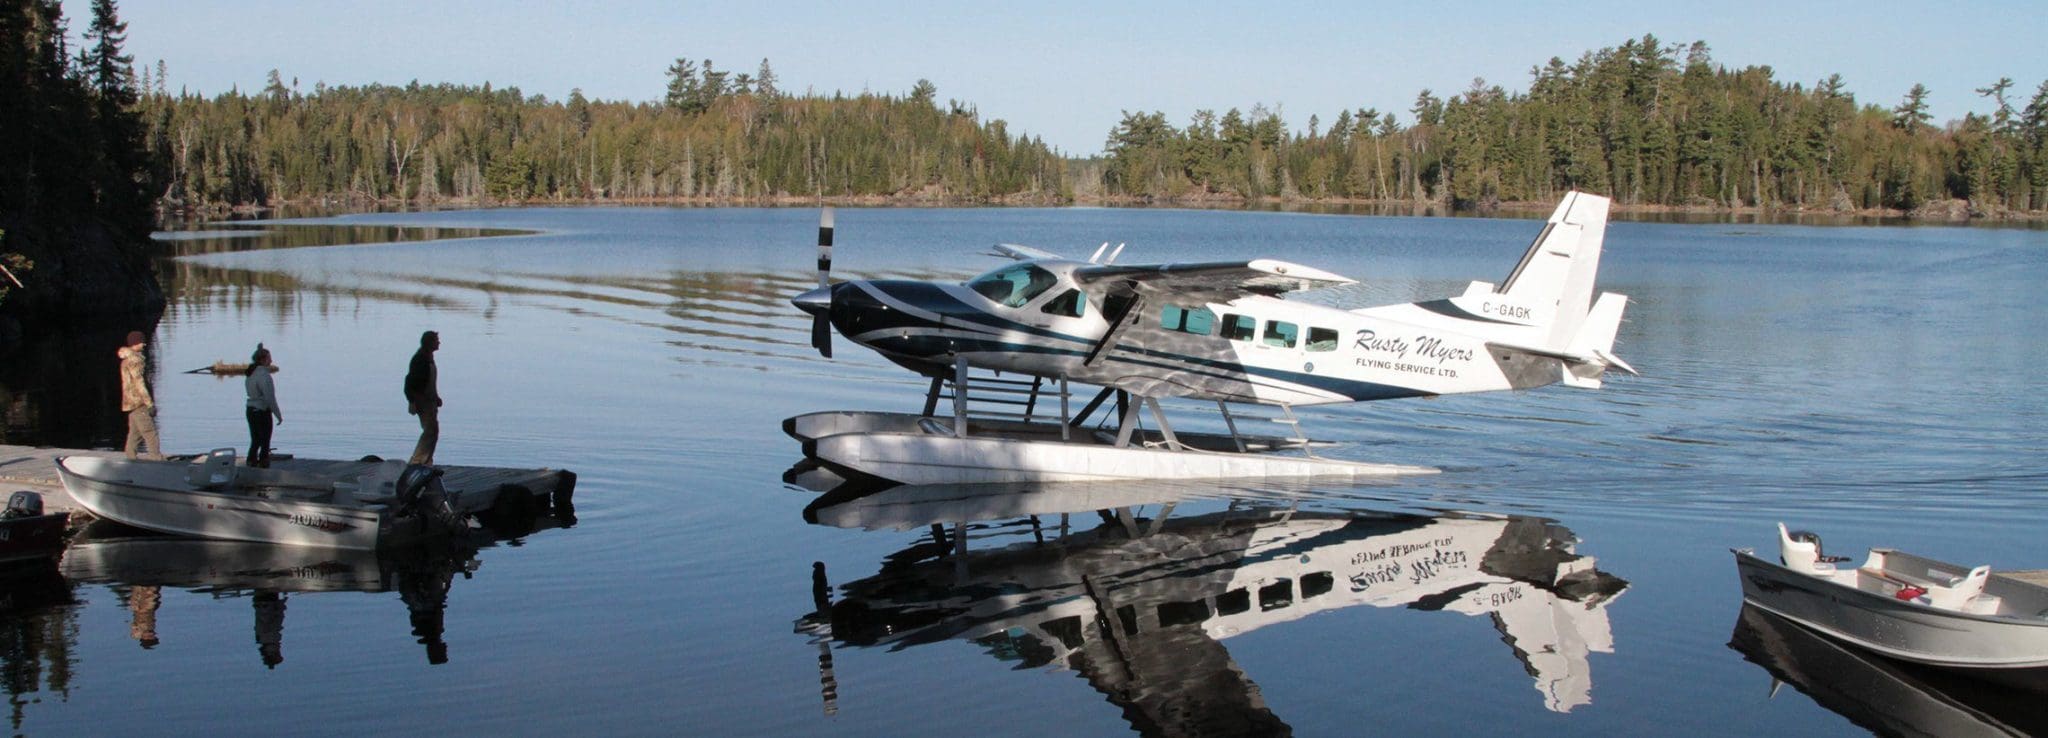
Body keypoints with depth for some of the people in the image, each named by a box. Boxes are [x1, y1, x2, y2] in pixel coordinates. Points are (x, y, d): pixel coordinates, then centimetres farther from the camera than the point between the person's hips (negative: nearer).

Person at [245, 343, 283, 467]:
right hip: (263, 412, -8)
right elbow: (270, 398, -19)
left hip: (250, 410, 8)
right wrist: (278, 415, -13)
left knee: (254, 442, 16)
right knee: (265, 444, -1)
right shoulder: (264, 375, -18)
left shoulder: (251, 374, 8)